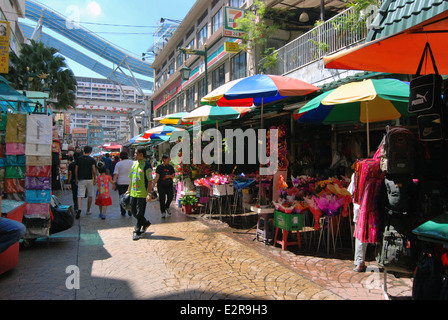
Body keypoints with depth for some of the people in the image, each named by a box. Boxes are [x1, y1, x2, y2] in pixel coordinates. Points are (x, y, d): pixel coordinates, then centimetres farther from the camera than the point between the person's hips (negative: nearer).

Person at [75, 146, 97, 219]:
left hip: (81, 179, 1)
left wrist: (76, 179, 16)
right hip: (89, 179, -1)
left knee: (80, 195, -4)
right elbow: (94, 171, -9)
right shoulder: (92, 159, -3)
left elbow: (76, 170, 6)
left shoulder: (79, 159, 5)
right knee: (90, 195, 13)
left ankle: (79, 208, -27)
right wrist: (94, 179, 2)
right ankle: (88, 211, 20)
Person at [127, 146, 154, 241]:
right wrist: (129, 189, 19)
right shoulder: (134, 163, 11)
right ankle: (145, 223, 35)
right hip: (133, 192, 8)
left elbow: (150, 181, -13)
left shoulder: (146, 165, -12)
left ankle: (137, 232, 10)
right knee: (133, 211, 15)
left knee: (139, 213, -1)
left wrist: (149, 193, -18)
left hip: (142, 193, -8)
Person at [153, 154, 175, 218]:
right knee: (162, 198, -1)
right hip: (161, 185, -3)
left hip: (169, 184, 3)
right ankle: (163, 212, 11)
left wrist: (170, 176, -13)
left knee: (170, 197, -6)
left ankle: (167, 207, 22)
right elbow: (157, 177, -4)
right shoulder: (159, 167, -1)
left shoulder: (170, 167, 9)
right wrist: (153, 185, -11)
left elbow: (173, 175, 9)